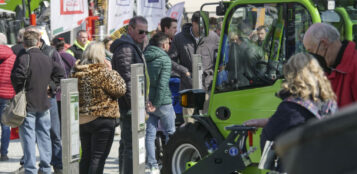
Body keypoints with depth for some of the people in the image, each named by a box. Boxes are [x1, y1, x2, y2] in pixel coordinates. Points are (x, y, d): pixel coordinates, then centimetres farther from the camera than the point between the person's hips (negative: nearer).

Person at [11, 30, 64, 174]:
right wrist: (50, 88, 12)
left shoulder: (23, 58, -13)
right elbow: (60, 73, 11)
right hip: (44, 103, 5)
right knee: (44, 136, 13)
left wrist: (19, 92, -7)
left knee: (28, 138, -1)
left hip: (27, 104, -5)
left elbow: (17, 76, -22)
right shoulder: (47, 59, 6)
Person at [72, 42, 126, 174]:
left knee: (86, 156, 16)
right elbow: (120, 89, -11)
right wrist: (114, 73, -2)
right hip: (102, 120, -6)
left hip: (82, 120, 6)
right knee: (98, 157, -2)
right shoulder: (104, 72, -16)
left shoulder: (77, 73, 3)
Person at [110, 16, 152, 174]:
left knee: (126, 144, 17)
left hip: (132, 105, 11)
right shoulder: (125, 49, -14)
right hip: (129, 107, -11)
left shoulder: (134, 47, 21)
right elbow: (127, 80, -20)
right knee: (131, 146, -13)